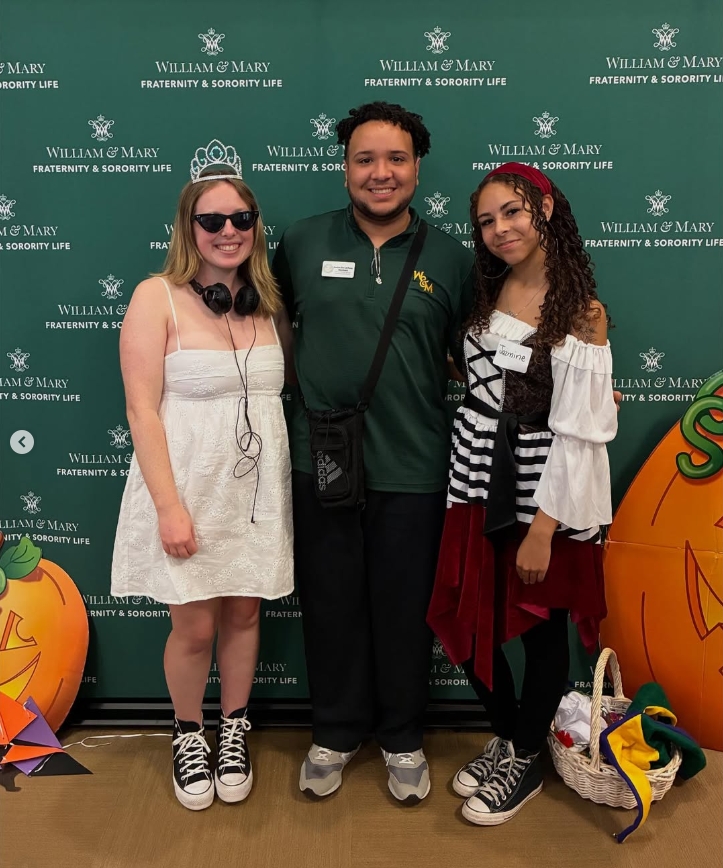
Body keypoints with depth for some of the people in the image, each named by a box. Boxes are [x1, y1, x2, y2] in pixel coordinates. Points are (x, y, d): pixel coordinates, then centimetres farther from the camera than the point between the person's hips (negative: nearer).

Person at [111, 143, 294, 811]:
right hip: (187, 489, -4)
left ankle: (234, 732, 37)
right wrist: (169, 505, -17)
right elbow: (142, 409, -13)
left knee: (243, 613, 14)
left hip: (257, 488, 4)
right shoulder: (157, 297, -9)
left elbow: (292, 383, 15)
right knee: (195, 628, 6)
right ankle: (188, 736, 34)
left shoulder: (268, 301, 6)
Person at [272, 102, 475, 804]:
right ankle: (335, 733, 35)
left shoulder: (450, 259, 1)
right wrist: (301, 383, 5)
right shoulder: (302, 243, 2)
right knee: (330, 605, 13)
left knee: (405, 609, 12)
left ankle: (402, 739, 34)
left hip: (411, 470, 0)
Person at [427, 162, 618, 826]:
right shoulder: (489, 294, 6)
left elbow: (576, 433, -17)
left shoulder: (582, 312, -13)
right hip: (480, 487, 6)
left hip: (542, 497, -6)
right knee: (467, 625, 12)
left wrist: (543, 530, -18)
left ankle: (525, 762, 33)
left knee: (542, 632, 10)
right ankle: (506, 738, 37)